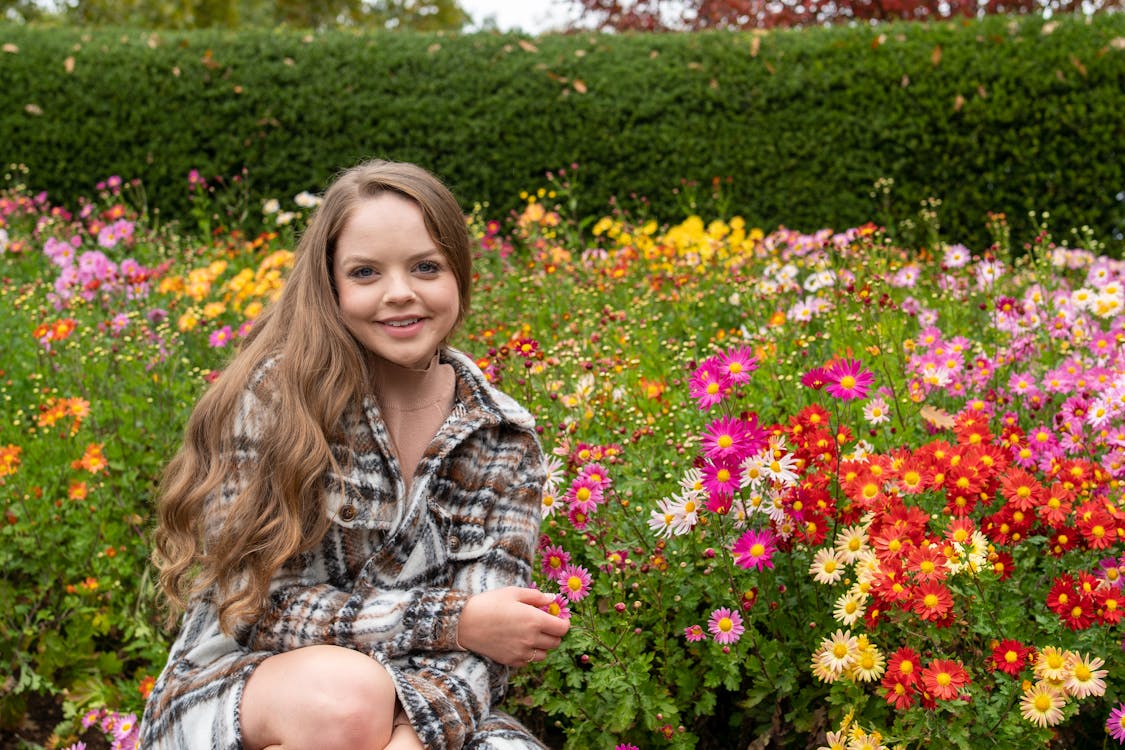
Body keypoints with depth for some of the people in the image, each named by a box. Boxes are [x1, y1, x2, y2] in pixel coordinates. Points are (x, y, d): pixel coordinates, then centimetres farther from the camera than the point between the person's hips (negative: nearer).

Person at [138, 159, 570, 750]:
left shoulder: (504, 439, -1)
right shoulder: (274, 395, -10)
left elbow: (478, 648, -9)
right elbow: (259, 607, -13)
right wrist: (453, 621, -18)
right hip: (234, 696, -1)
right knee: (346, 693, -34)